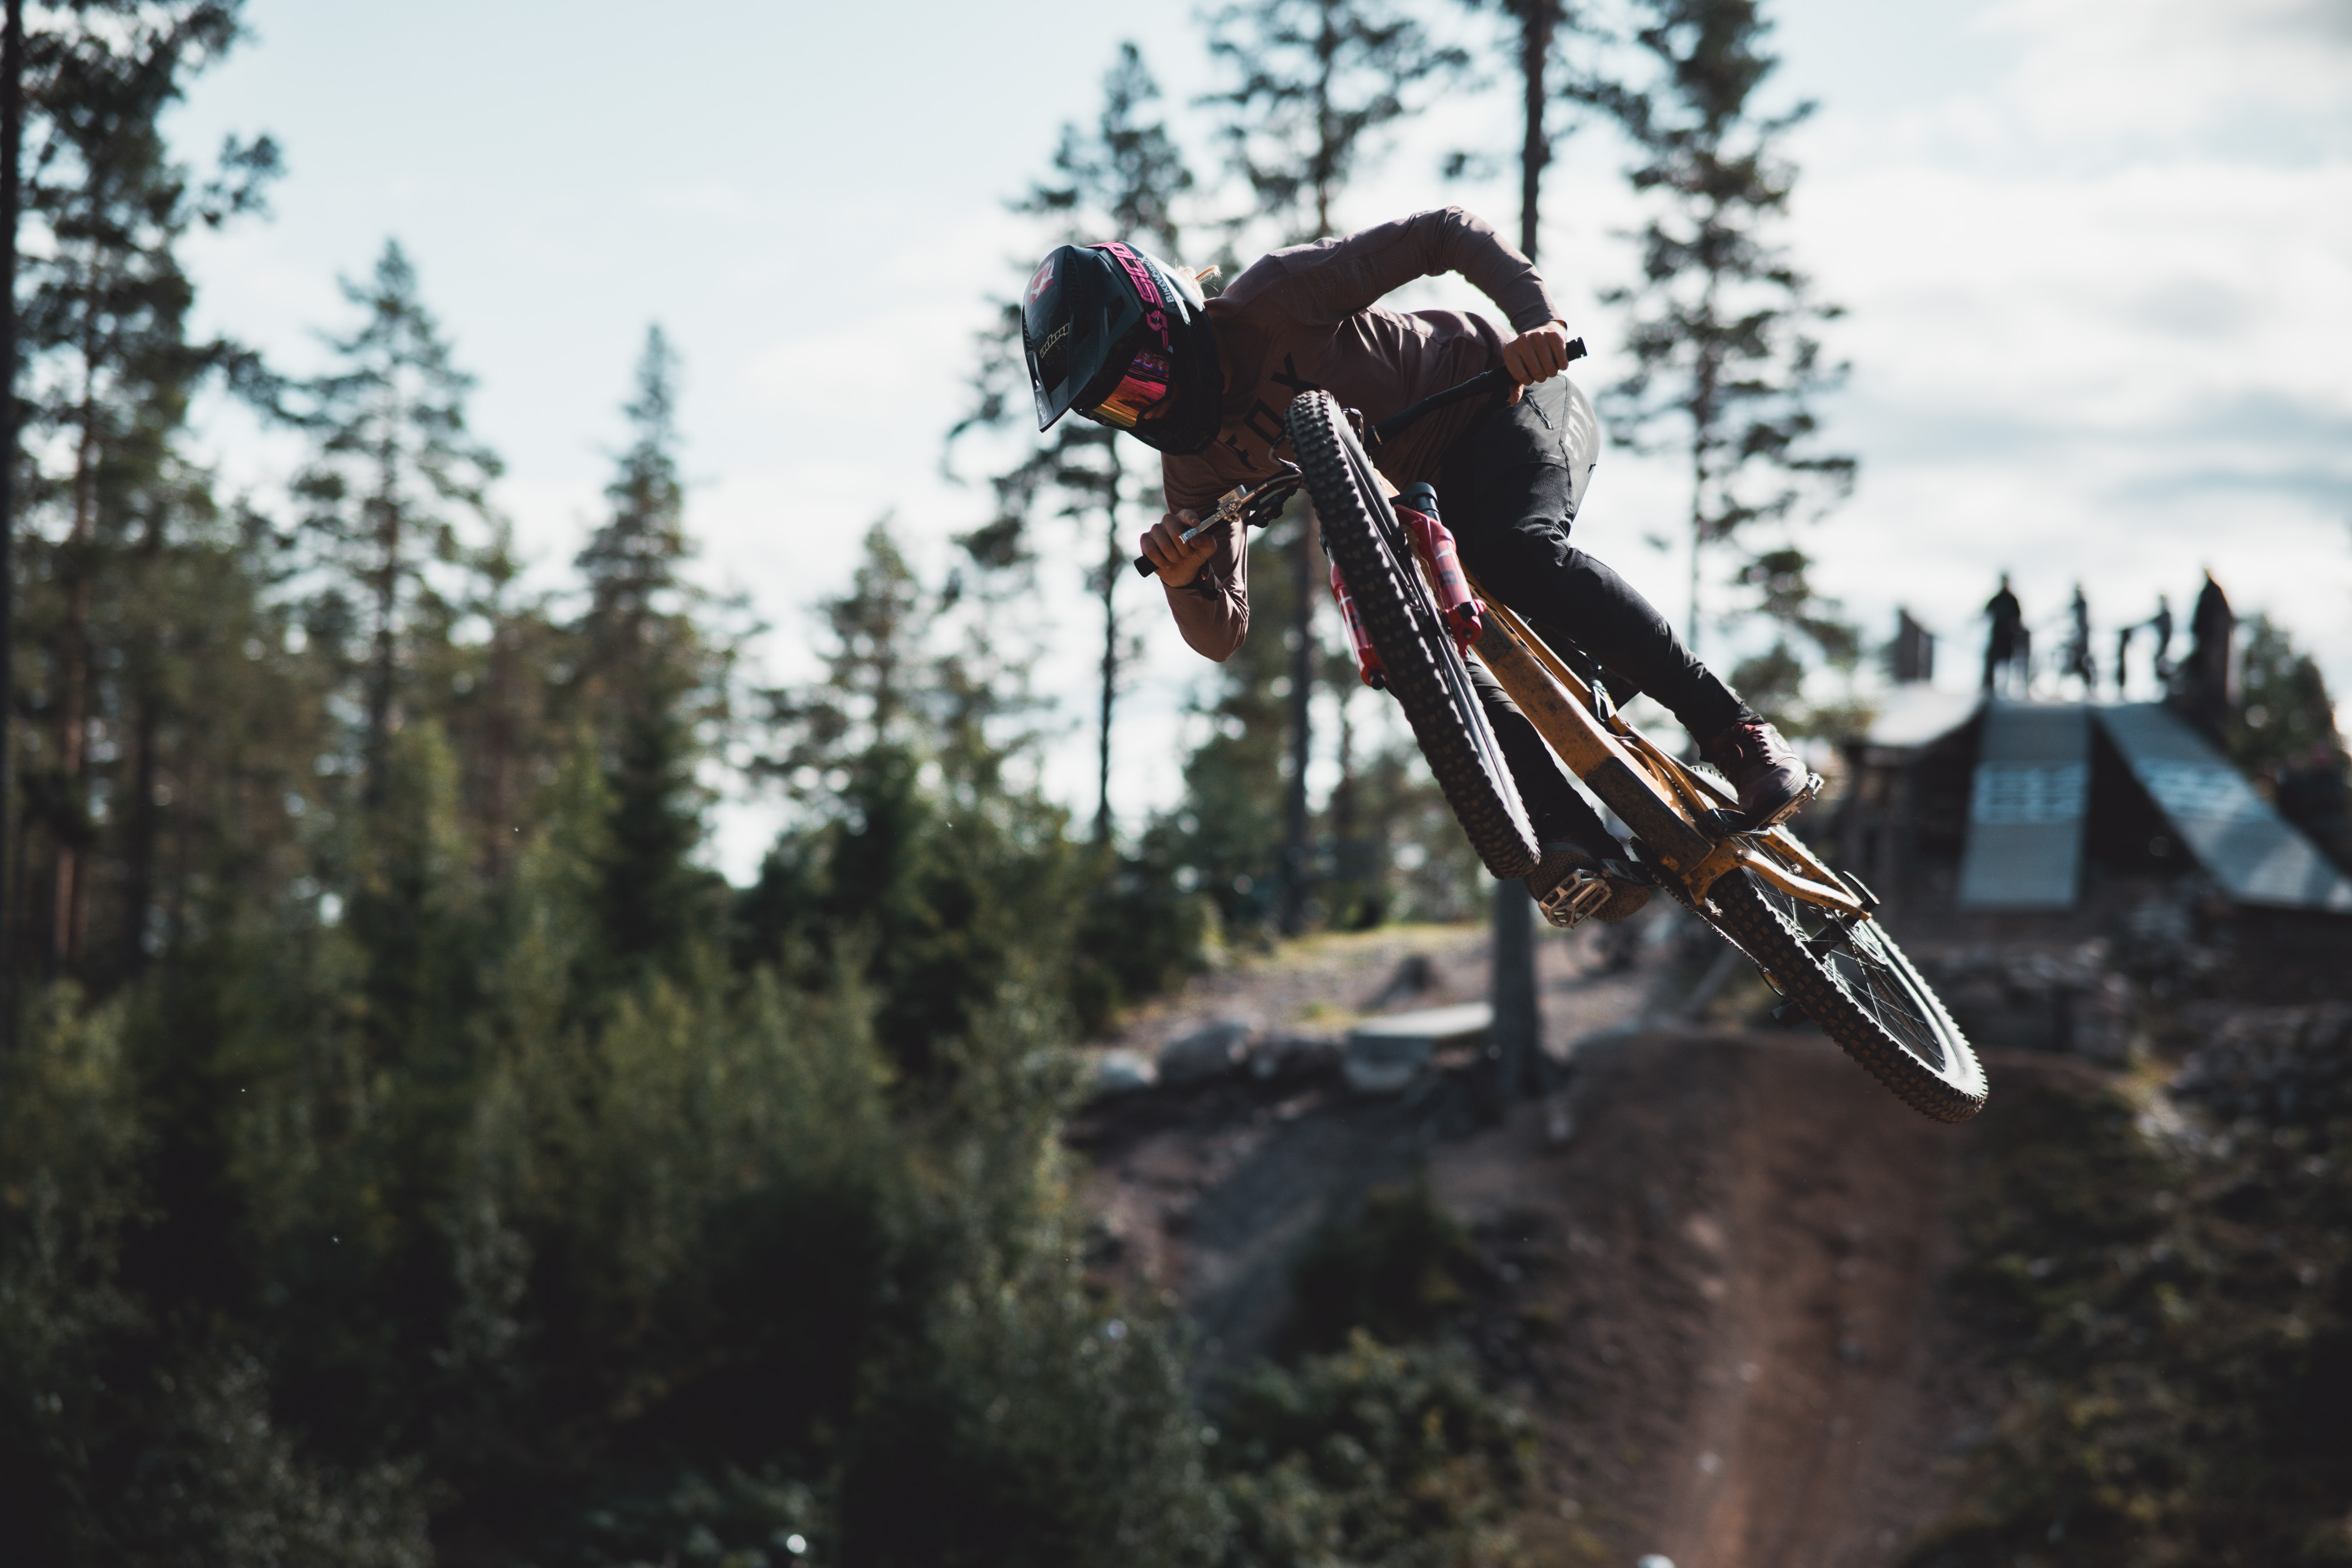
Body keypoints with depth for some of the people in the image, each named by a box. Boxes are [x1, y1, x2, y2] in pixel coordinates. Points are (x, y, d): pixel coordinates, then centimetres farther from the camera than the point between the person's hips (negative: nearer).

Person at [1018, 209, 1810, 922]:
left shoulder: (1273, 299, -23)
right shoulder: (1195, 461, -7)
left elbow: (1447, 235, -21)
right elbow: (1223, 635, -6)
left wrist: (1539, 319, -36)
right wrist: (1182, 579, -28)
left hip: (1507, 397, -5)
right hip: (1422, 498, 5)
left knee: (1521, 557, -35)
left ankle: (1737, 735, -27)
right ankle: (1578, 844, -26)